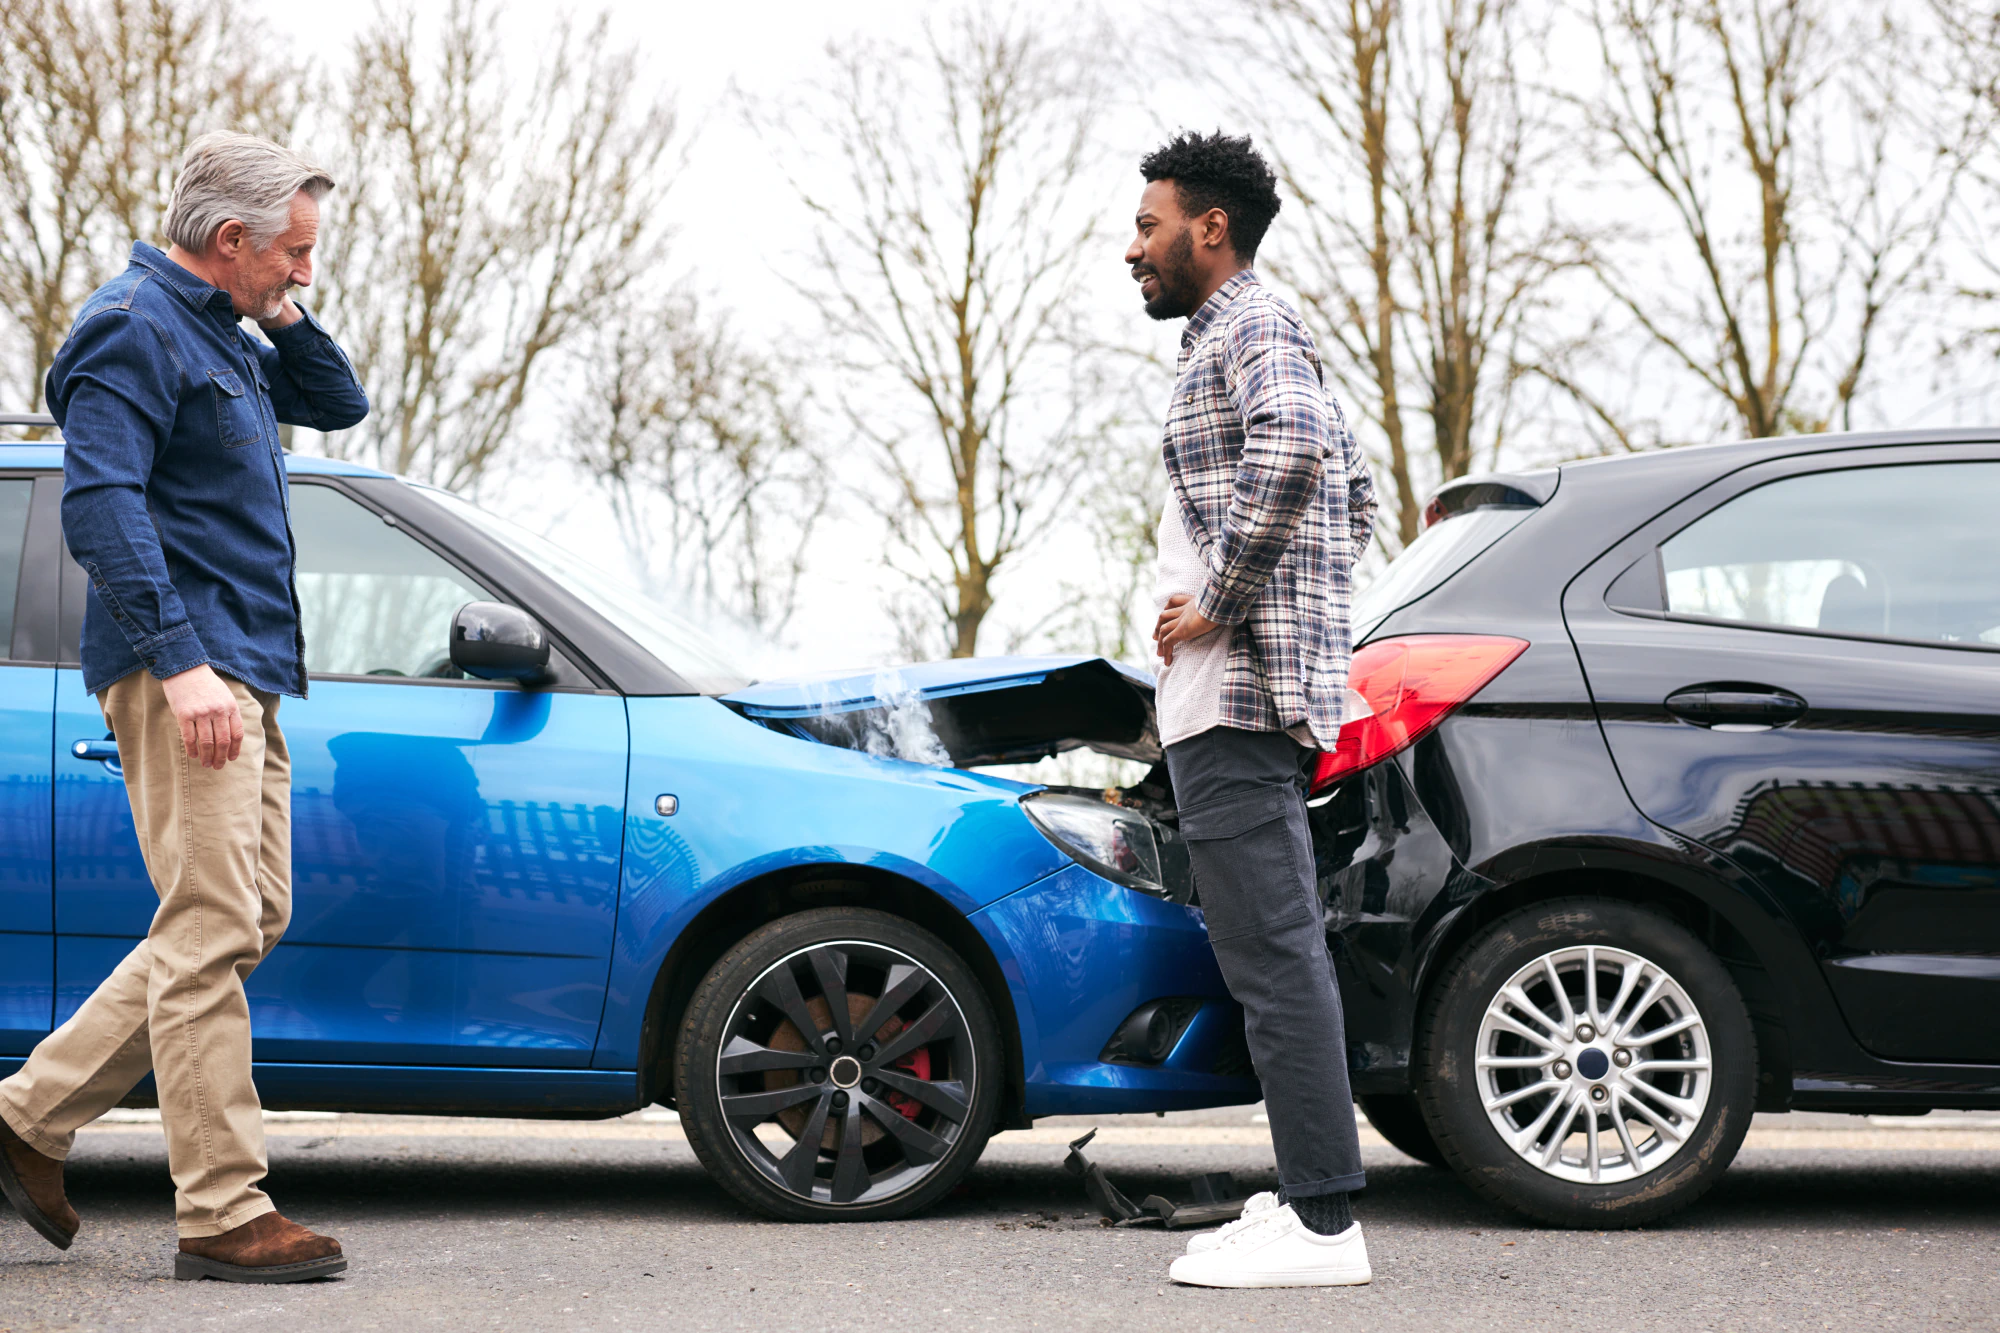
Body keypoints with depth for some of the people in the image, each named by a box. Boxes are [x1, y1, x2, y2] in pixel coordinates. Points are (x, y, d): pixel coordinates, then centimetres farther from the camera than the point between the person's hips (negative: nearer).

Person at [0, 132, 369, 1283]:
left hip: (245, 677, 10)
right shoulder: (134, 329, -10)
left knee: (249, 920, 11)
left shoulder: (222, 335, 20)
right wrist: (179, 661, -27)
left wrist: (290, 320, 12)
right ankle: (224, 1213, -8)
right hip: (185, 674, -10)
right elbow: (102, 505, -20)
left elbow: (339, 404, 30)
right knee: (213, 929, -10)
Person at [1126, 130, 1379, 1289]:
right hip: (1240, 701, 11)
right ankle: (1311, 1199, 14)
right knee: (1278, 958, 11)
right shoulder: (1243, 338, 25)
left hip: (1235, 699, -11)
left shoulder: (1250, 329, -8)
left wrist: (1218, 606, -22)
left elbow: (1293, 450, -29)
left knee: (1275, 959, -12)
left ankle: (1323, 1224, -12)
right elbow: (1355, 487, 34)